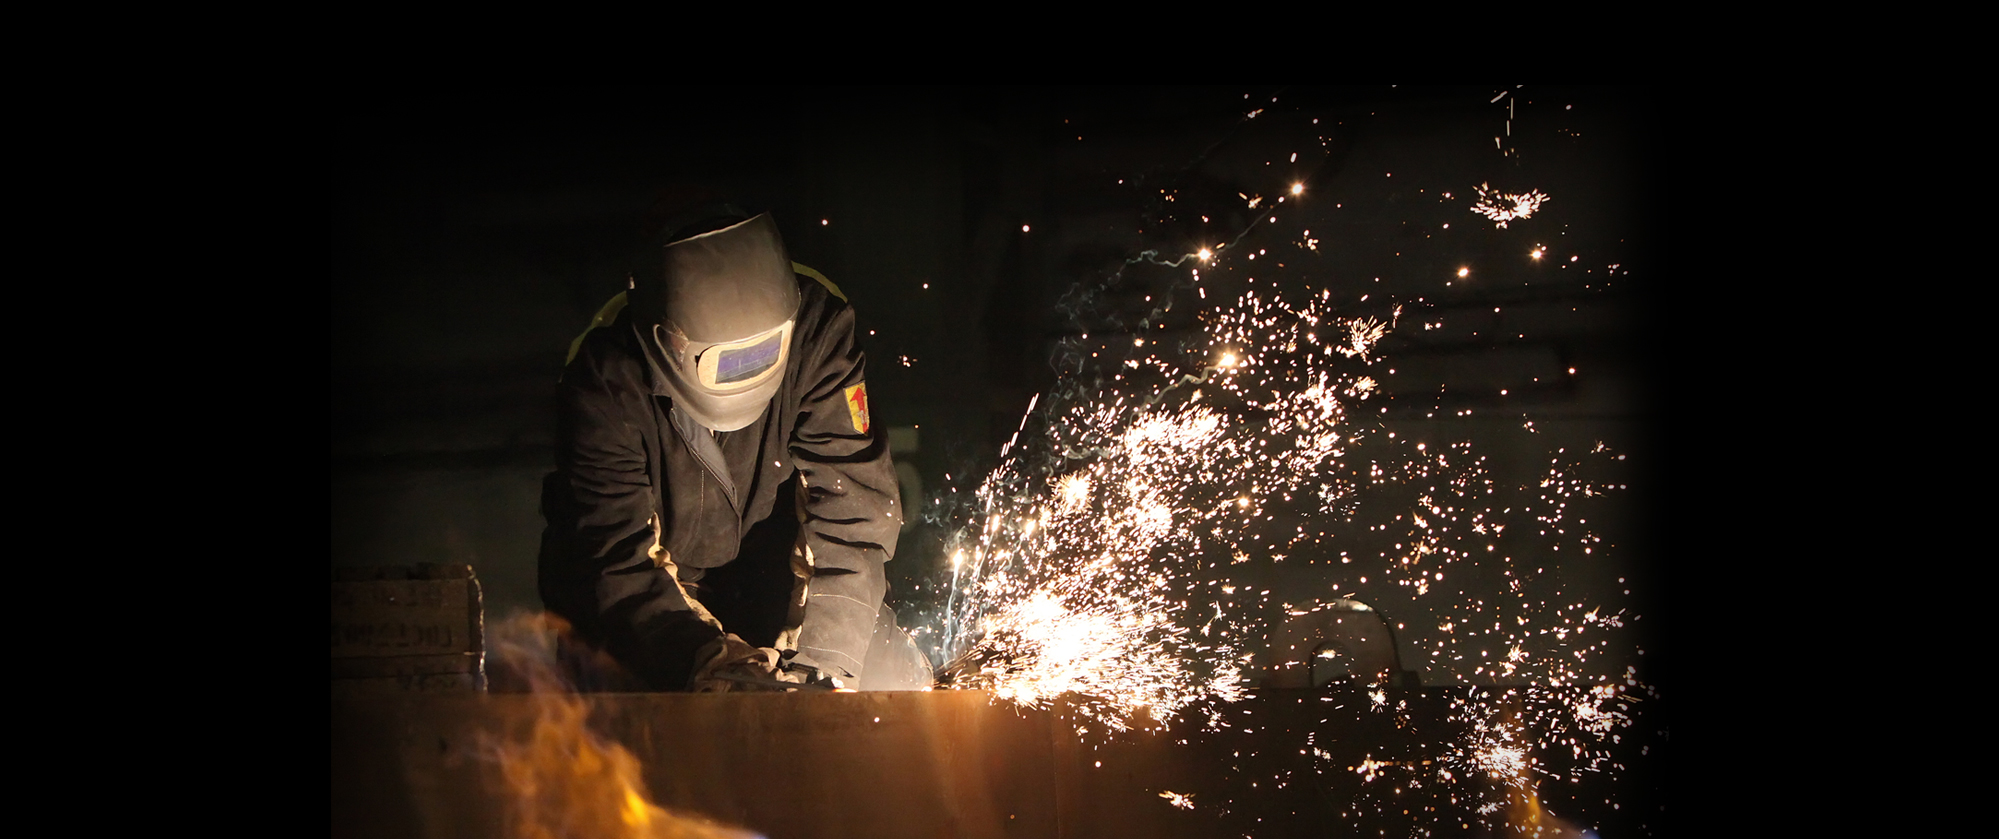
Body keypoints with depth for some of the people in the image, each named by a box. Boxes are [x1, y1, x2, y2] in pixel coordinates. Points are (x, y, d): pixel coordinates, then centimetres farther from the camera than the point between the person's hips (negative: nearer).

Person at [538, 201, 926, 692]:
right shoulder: (606, 375, -27)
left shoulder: (814, 324, -23)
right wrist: (708, 663, -46)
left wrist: (821, 660, -33)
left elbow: (852, 506, -23)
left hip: (776, 573, 2)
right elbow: (616, 558, -31)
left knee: (898, 680, -12)